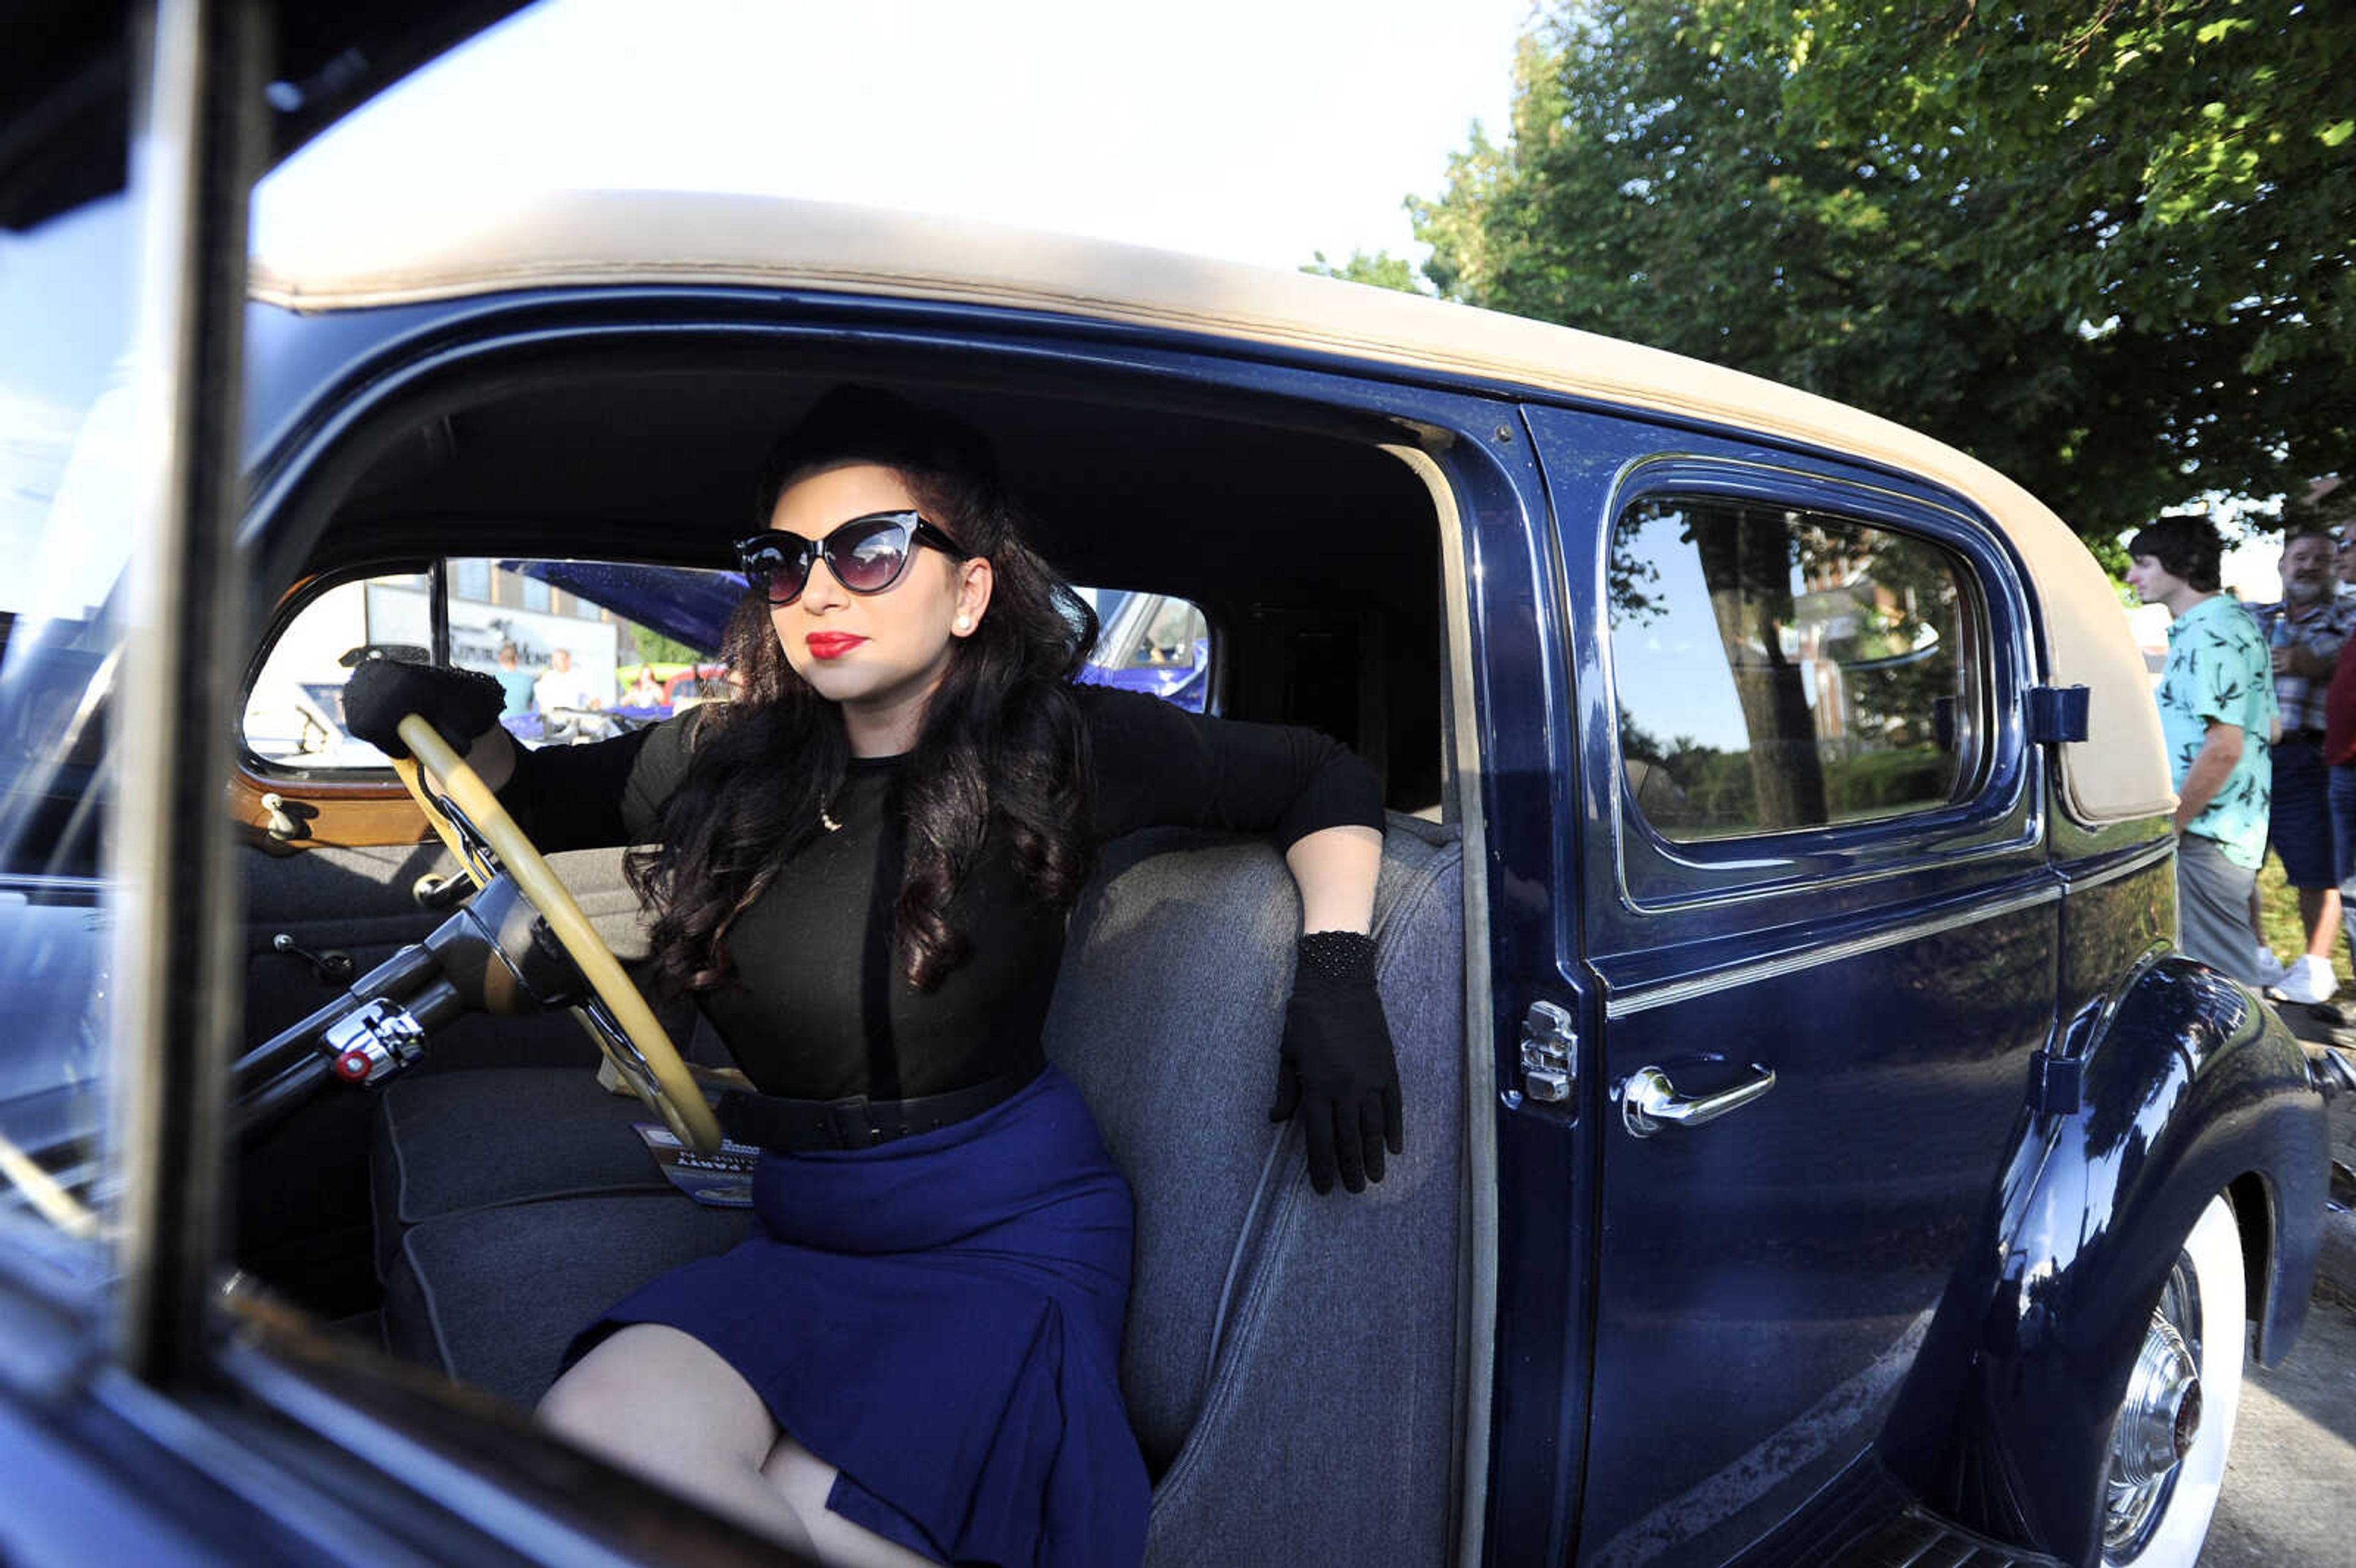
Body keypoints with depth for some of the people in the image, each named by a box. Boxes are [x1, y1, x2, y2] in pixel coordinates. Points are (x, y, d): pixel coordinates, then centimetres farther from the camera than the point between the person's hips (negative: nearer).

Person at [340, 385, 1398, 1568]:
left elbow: (1322, 782, 0)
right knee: (585, 1444, -22)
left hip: (1008, 1235, -4)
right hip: (804, 1236, 4)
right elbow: (522, 797, 18)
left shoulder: (1055, 751, -9)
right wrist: (447, 725, -3)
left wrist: (1334, 970, -15)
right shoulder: (722, 767, 1)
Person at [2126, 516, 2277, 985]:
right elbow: (2268, 729, 22)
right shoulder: (2239, 620, 16)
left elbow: (2223, 748, -25)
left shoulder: (2208, 634, -17)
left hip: (2205, 838, -11)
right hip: (2242, 830, 11)